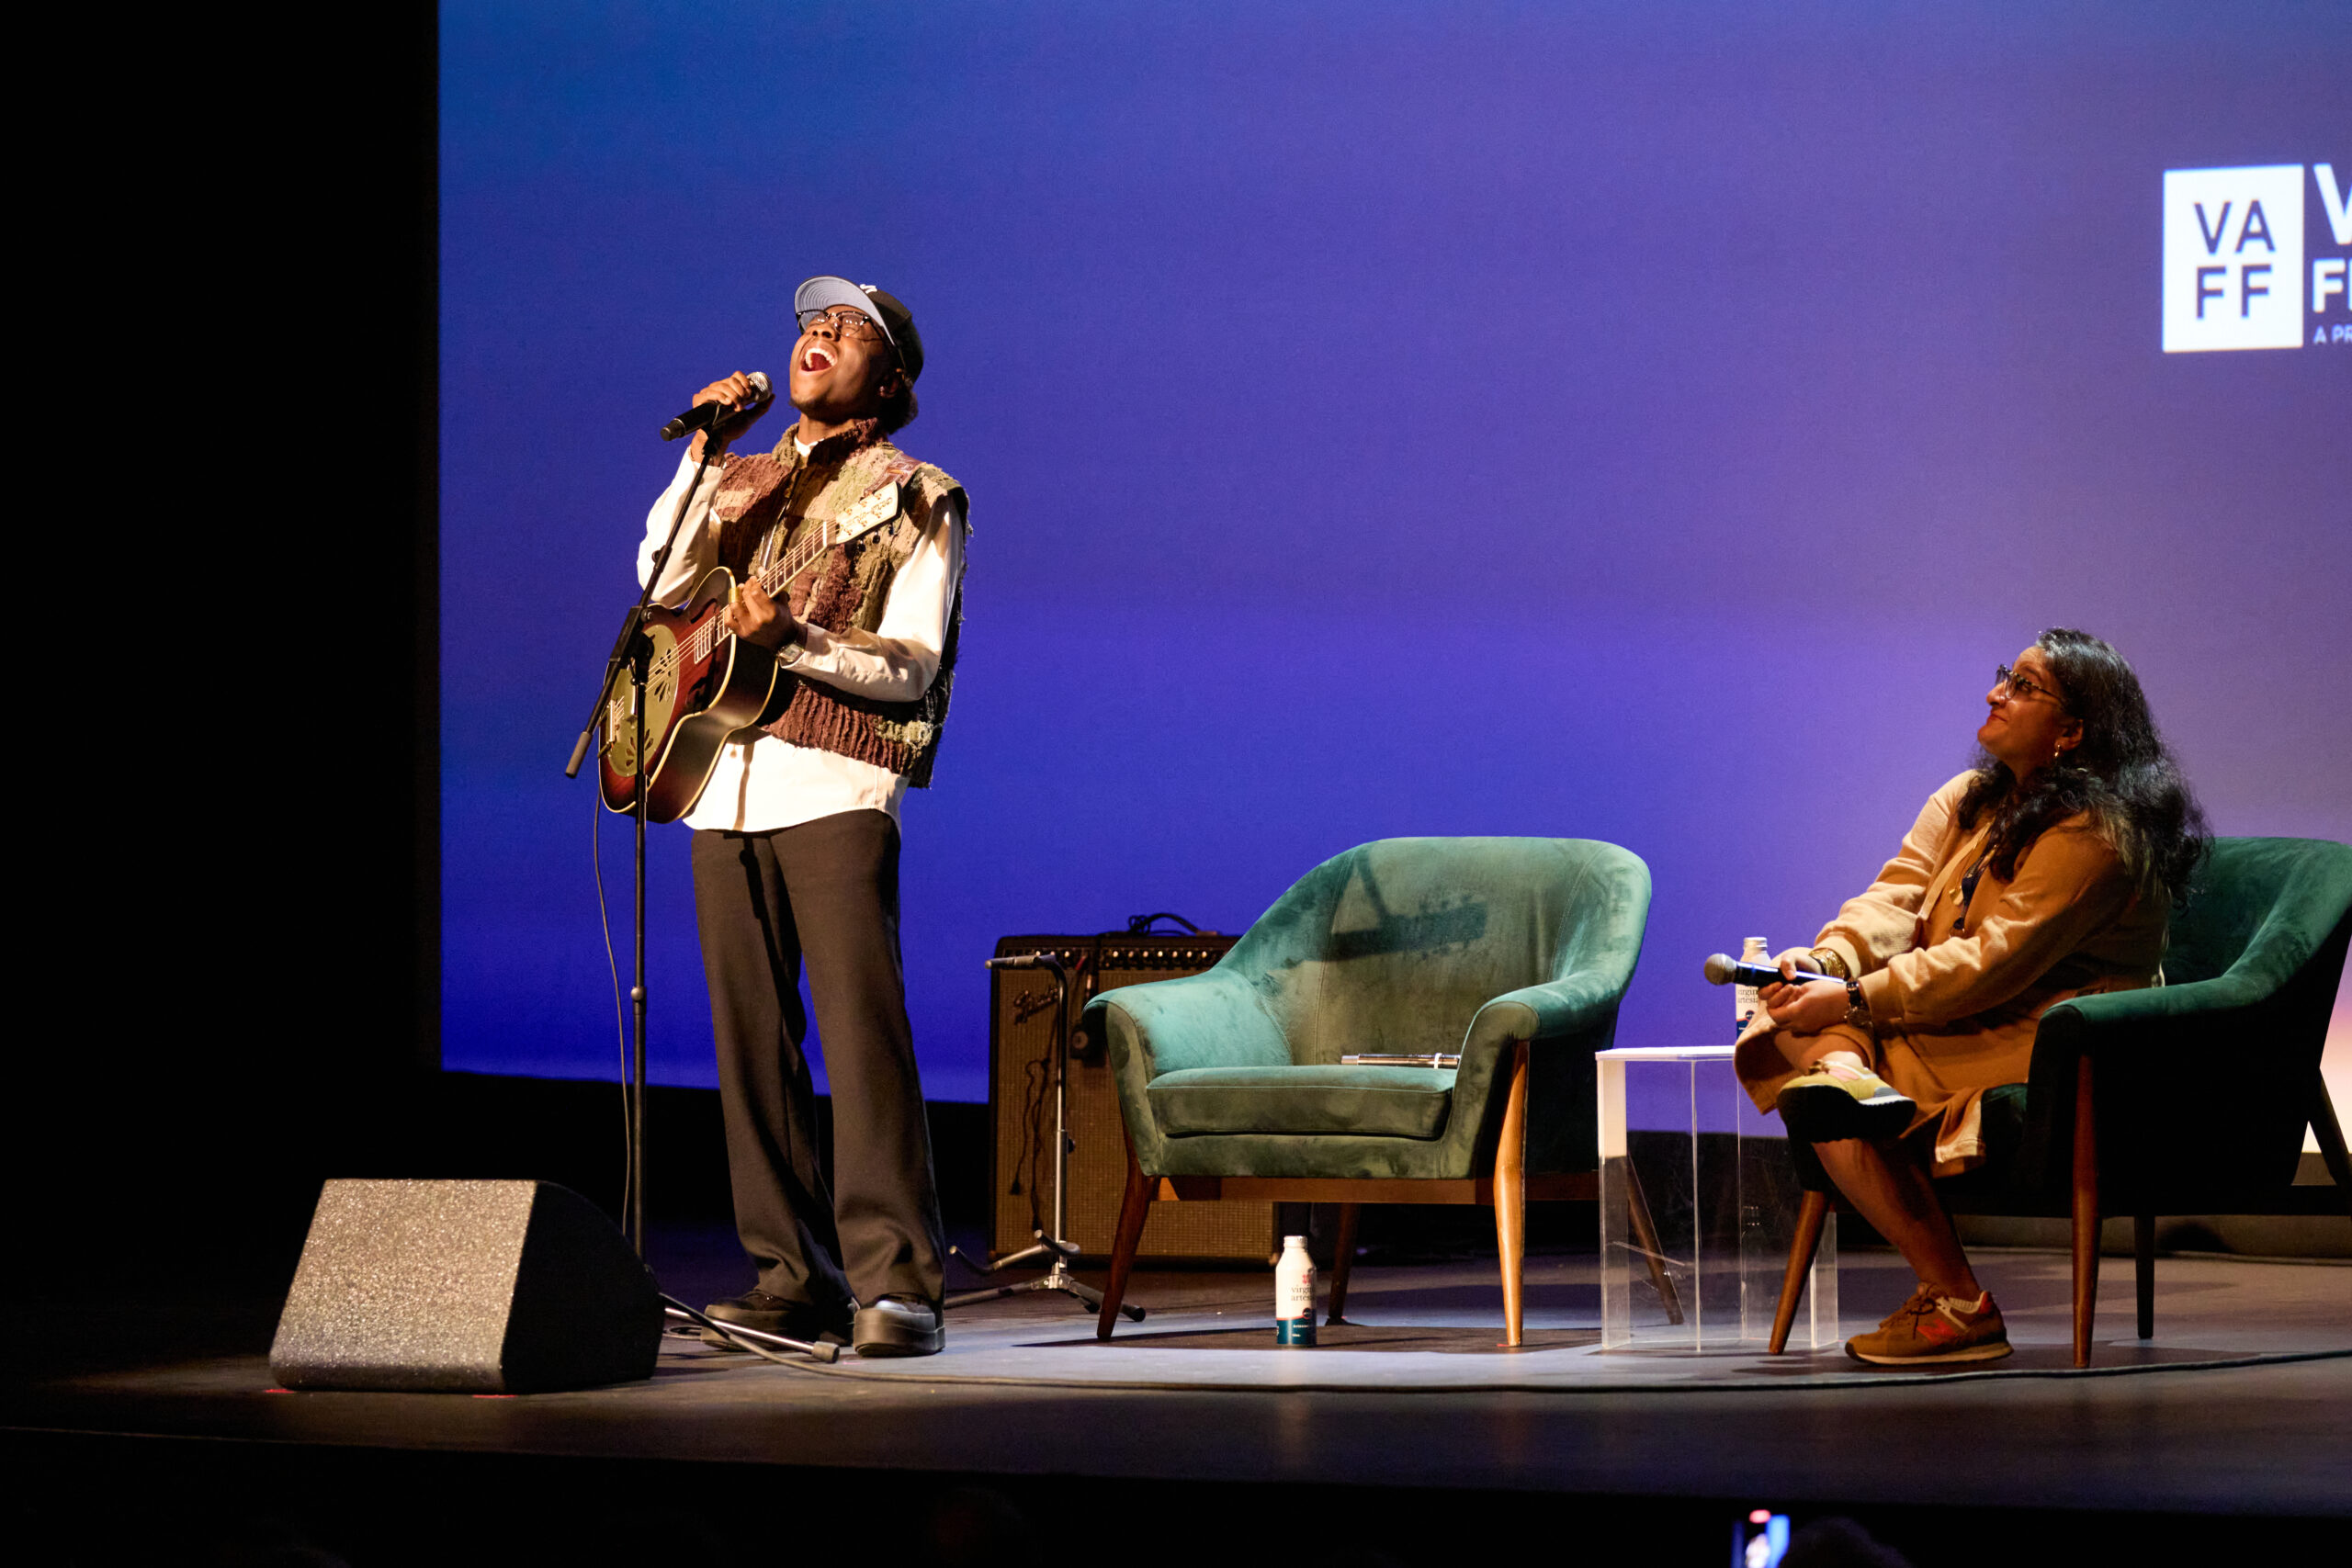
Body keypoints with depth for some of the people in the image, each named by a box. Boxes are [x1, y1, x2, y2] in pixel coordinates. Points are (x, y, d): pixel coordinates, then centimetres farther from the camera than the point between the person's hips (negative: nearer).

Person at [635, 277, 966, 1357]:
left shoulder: (914, 500, 6)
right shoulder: (738, 483, 21)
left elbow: (913, 665, -3)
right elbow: (663, 582, 4)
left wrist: (797, 642, -18)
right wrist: (707, 453, -2)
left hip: (836, 787, -5)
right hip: (725, 788, 5)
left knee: (863, 1031, -14)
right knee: (752, 1042, 1)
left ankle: (895, 1282, -16)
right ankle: (793, 1278, 5)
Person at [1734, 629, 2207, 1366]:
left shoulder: (2092, 835, -15)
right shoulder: (1968, 800, 12)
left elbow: (1995, 962, -23)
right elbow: (1896, 898, 1)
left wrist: (1855, 1001, -27)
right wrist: (1827, 961, -20)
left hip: (2047, 1043, -9)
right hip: (1958, 1022, 9)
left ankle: (1957, 1304, -25)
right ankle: (1841, 1069, -38)